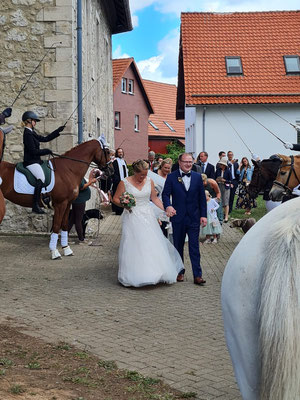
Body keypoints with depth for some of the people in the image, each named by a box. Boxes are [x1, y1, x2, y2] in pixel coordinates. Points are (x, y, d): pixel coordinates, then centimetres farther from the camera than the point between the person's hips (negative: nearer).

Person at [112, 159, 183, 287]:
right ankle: (133, 276, 5)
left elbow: (154, 198, 12)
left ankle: (155, 272, 10)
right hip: (132, 216, -3)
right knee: (133, 246, -4)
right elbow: (115, 199, 1)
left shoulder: (149, 181, 4)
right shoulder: (125, 183, -6)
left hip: (148, 215, 3)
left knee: (153, 244, -1)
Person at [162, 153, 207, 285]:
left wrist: (203, 215, 1)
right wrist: (168, 206, -28)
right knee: (178, 246, 11)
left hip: (194, 218, 0)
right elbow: (165, 194, -7)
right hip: (178, 217, 0)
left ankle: (197, 275, 0)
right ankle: (180, 272, 24)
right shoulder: (171, 177, 0)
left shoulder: (197, 177, 6)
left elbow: (202, 197, 7)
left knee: (194, 247, -2)